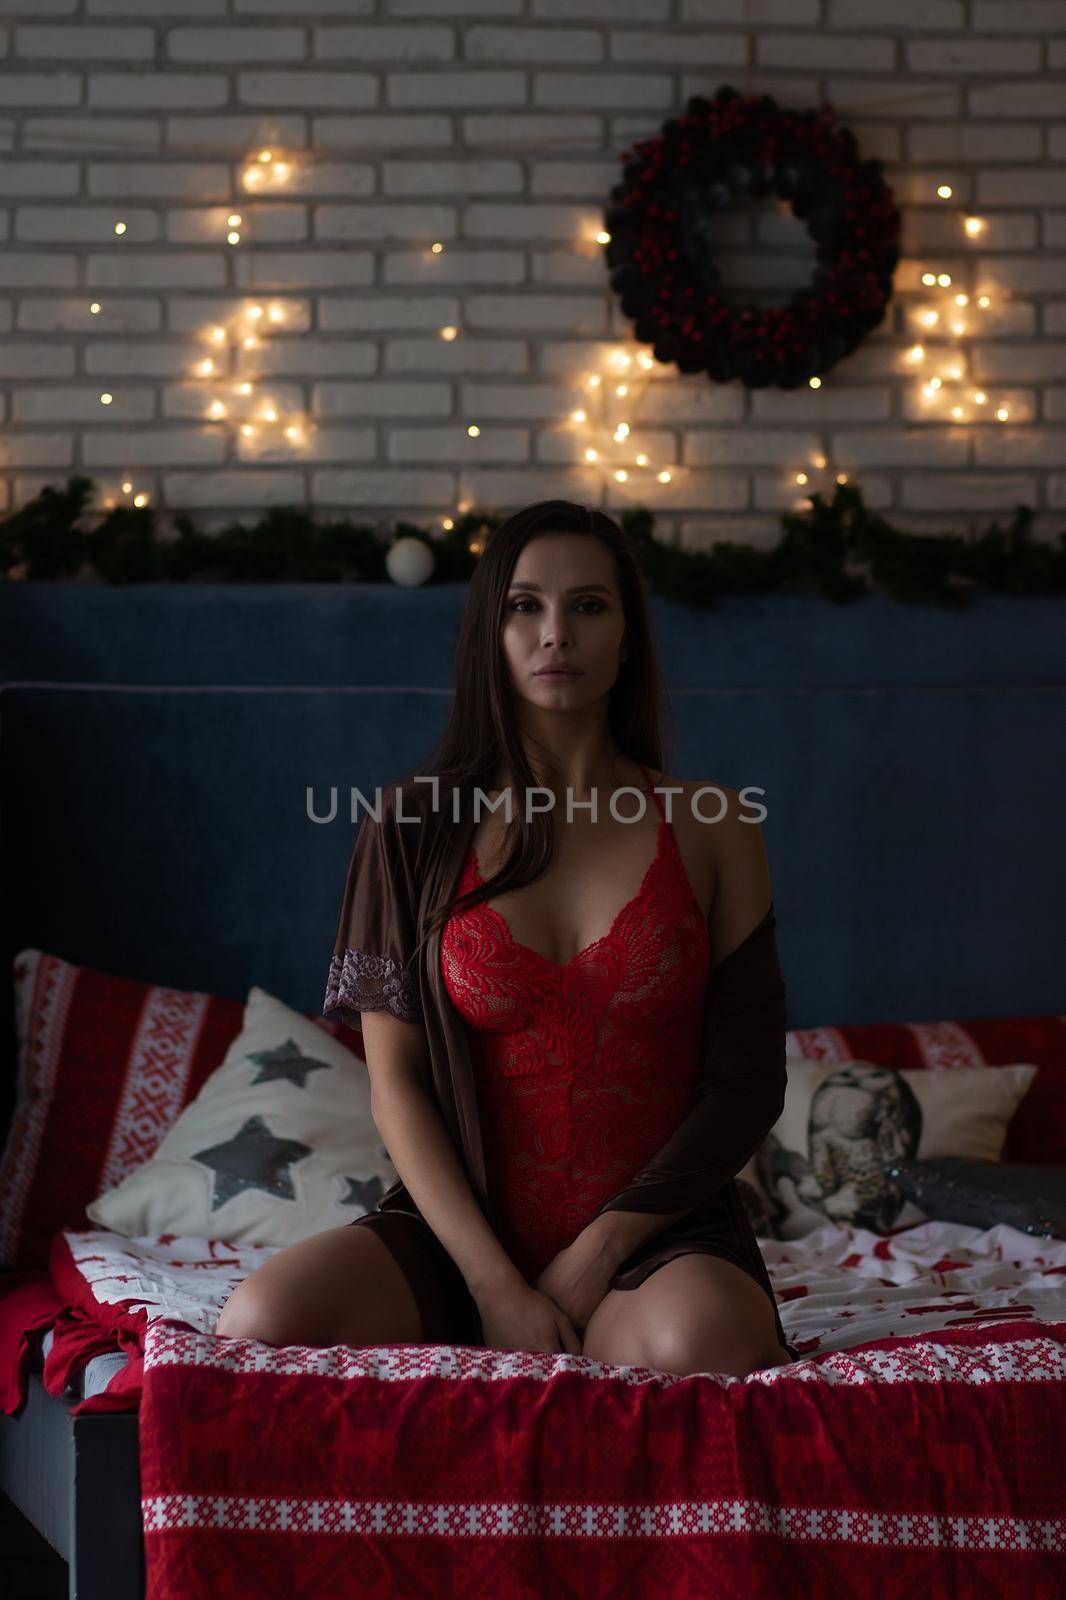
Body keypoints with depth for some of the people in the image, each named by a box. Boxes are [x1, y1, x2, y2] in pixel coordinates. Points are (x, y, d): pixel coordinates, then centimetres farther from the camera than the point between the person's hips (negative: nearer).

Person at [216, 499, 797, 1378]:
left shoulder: (712, 827, 4)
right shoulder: (414, 828, 4)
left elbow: (747, 1082, 1)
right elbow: (396, 1084, -1)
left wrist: (597, 1254, -10)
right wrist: (497, 1287, -13)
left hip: (656, 1232, -1)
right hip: (465, 1230, 1)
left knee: (700, 1343, -38)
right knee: (262, 1325, -28)